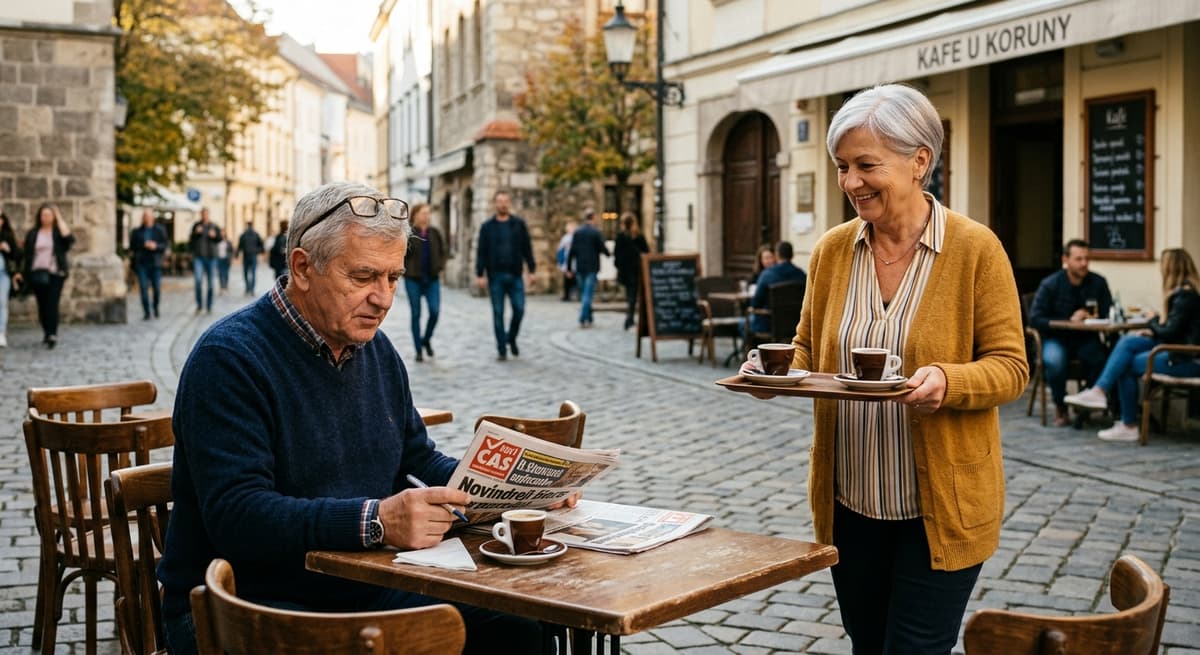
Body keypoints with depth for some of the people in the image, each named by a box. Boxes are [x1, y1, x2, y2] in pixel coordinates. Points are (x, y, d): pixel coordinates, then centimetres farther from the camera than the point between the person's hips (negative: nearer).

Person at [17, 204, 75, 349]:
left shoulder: (59, 231, 5)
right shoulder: (33, 234, 11)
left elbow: (69, 238, -18)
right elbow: (25, 254, 12)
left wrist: (59, 218, -11)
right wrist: (22, 272, 4)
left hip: (55, 273, -3)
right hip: (37, 273, 3)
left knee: (52, 304, -12)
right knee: (42, 305, 6)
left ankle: (52, 335, -16)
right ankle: (47, 332, 19)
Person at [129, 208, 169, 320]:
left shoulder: (160, 230, 7)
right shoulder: (137, 231, 9)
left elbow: (165, 245, 3)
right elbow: (132, 246, 6)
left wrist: (156, 246, -16)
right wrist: (143, 245, -11)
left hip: (155, 264, 0)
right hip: (141, 264, 0)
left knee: (157, 289, -2)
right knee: (143, 288, -7)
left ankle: (155, 306, 27)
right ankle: (146, 313, -2)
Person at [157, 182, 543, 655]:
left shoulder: (377, 349, 11)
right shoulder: (228, 358, -16)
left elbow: (419, 459, 18)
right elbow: (235, 516, -25)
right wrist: (374, 521, -36)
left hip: (362, 588, 7)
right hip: (251, 601, -6)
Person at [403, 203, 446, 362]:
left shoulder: (434, 233, 5)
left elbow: (443, 251, 14)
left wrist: (439, 267, 2)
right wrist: (405, 270, -5)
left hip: (432, 279, 3)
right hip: (413, 280, -3)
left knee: (435, 311, -7)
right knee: (416, 314, 3)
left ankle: (427, 339, 20)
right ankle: (418, 350, 11)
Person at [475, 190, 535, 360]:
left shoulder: (519, 224, 6)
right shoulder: (487, 226, 4)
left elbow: (527, 248, 6)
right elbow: (481, 252, 2)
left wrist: (531, 269, 0)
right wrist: (480, 274, -5)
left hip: (515, 275, 1)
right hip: (495, 276, -1)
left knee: (519, 309, -5)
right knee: (498, 313, 1)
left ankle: (511, 339, 20)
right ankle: (502, 349, 8)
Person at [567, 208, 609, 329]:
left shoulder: (576, 232, 3)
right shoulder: (596, 232, -10)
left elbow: (571, 251, 2)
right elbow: (603, 248, -7)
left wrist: (569, 267, 7)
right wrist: (609, 253, 16)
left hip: (579, 268, 4)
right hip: (591, 268, -4)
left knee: (583, 294, 15)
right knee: (588, 294, -4)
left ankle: (588, 319, 20)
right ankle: (583, 319, -13)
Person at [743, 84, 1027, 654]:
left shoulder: (975, 248, -10)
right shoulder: (831, 250, 3)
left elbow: (1010, 367, -8)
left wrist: (946, 381, -28)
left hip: (941, 506, -4)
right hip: (849, 503, 5)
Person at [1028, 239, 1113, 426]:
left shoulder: (1098, 283, -1)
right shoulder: (1050, 284, -7)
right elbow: (1034, 319, -11)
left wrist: (1091, 318, -21)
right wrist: (1069, 321, -18)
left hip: (1086, 339, 2)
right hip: (1056, 338, -2)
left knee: (1101, 358, -32)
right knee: (1054, 360, -35)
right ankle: (1060, 407, -9)